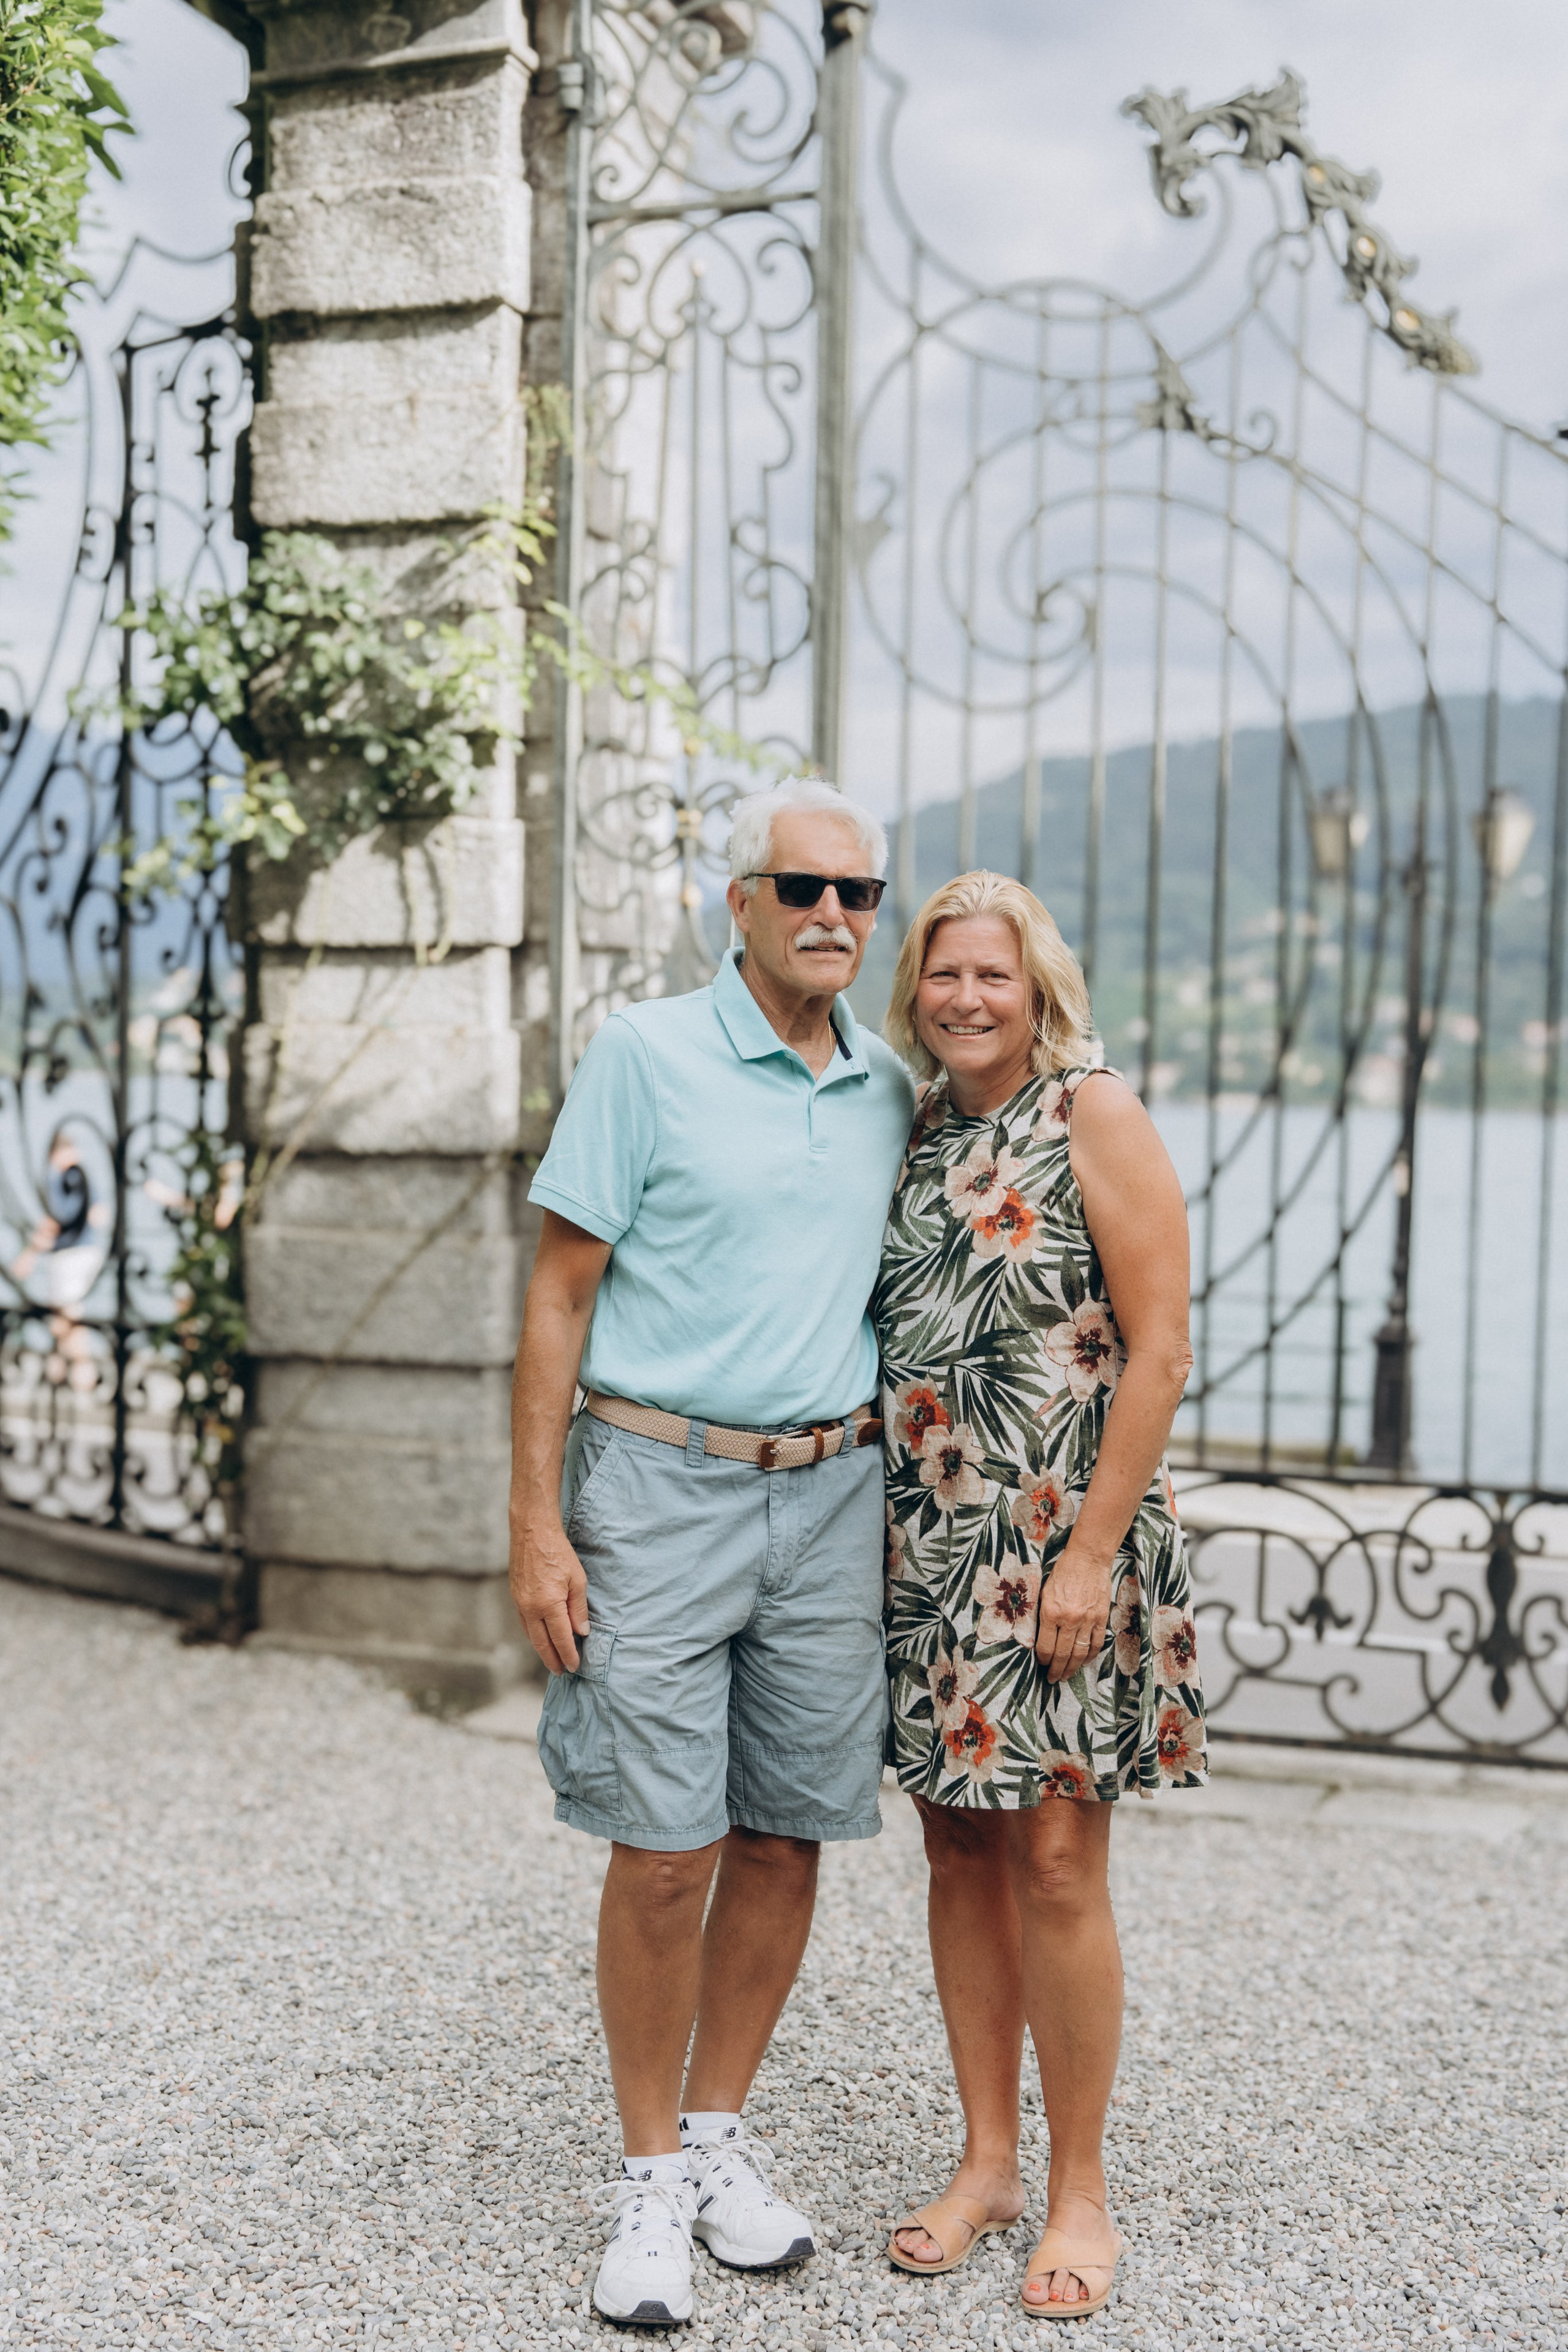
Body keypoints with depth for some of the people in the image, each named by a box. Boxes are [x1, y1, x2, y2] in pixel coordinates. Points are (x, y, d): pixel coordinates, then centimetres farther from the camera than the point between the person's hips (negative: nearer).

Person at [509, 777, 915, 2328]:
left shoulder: (892, 1094, 10)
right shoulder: (646, 1055, -4)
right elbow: (560, 1293, -4)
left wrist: (899, 1511, 14)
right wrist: (538, 1521, -10)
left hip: (830, 1495, 4)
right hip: (660, 1485, -4)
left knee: (785, 1839, 9)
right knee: (664, 1852, -2)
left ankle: (720, 2139, 26)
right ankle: (651, 2182, 15)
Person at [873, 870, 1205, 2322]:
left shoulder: (1096, 1116, -6)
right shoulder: (919, 1137, 12)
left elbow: (1160, 1352, -11)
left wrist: (1091, 1552, -16)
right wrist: (874, 1535, 10)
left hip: (1060, 1542, -6)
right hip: (925, 1541, 6)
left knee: (1056, 1864, -3)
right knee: (959, 1849, 10)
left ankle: (1081, 2194, 13)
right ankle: (988, 2161, 24)